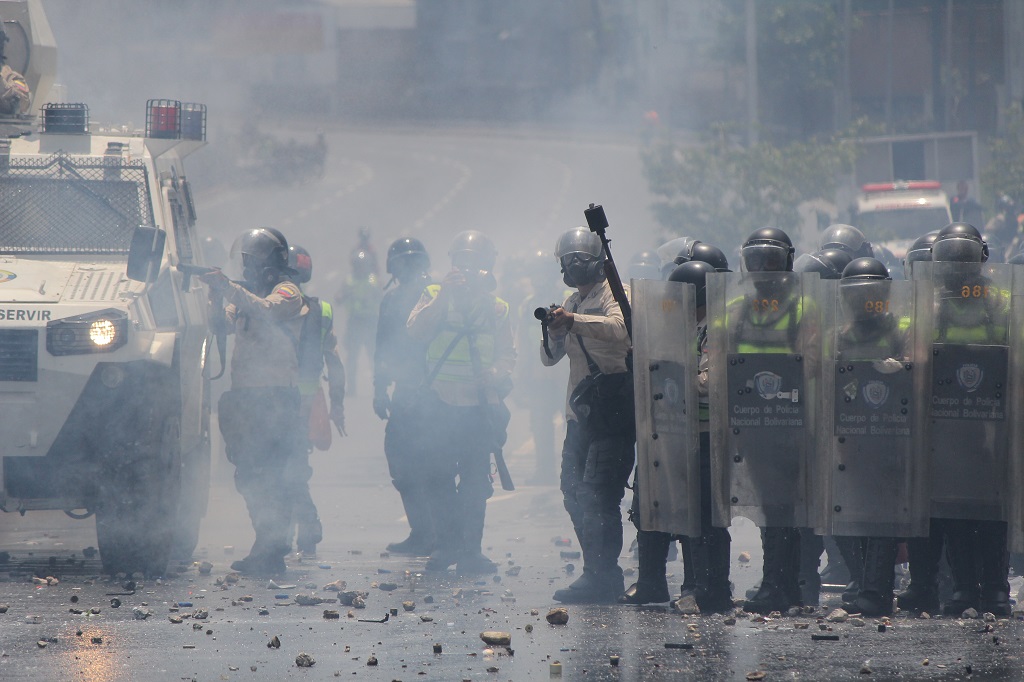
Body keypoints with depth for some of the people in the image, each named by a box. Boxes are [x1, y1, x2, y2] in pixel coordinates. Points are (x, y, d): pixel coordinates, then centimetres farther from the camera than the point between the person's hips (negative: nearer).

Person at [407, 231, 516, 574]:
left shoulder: (496, 307, 9)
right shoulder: (434, 295, 5)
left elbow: (507, 353, 9)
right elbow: (417, 332, -11)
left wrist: (496, 372, -13)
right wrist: (444, 297, -19)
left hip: (480, 406, 0)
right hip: (441, 404, 0)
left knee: (476, 480, -2)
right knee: (439, 477, 3)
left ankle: (471, 550, 4)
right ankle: (446, 543, 16)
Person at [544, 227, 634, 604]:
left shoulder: (614, 294, -6)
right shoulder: (573, 302, 19)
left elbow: (620, 328, -28)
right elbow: (550, 358, 19)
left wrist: (573, 321, -39)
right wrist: (553, 329, -2)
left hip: (613, 410, -9)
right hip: (580, 413, 9)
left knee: (598, 495, -14)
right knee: (574, 493, 9)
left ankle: (602, 578, -11)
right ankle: (600, 573, 17)